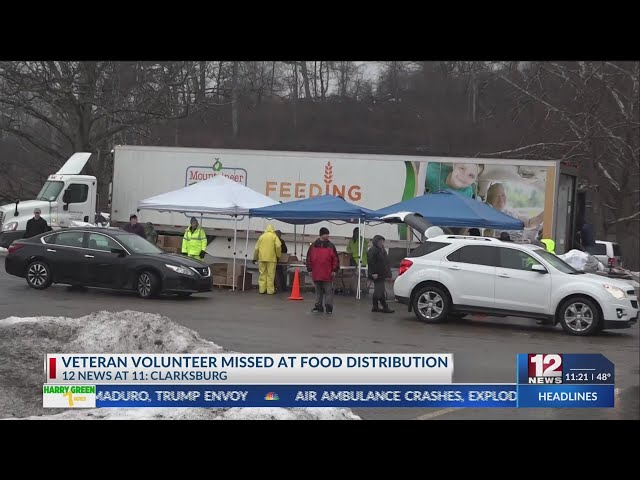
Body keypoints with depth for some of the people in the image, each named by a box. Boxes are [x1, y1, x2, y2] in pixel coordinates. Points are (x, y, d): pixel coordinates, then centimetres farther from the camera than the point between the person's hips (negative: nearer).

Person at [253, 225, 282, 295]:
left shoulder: (261, 236, 13)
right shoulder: (274, 236, 2)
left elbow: (256, 248, 13)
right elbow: (278, 246, -11)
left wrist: (255, 258, 22)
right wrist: (278, 256, 1)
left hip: (262, 258, 3)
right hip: (271, 258, -3)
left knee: (262, 274, 8)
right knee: (270, 275, -1)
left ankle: (262, 289, 8)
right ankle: (270, 290, -2)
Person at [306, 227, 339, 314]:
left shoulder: (331, 246, 1)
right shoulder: (314, 246, 5)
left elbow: (335, 259, 1)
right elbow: (309, 258, 8)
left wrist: (334, 270, -4)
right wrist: (310, 270, 5)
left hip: (328, 274, -2)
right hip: (316, 274, 2)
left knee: (328, 291, -2)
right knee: (318, 291, 12)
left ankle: (329, 307, 2)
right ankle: (318, 306, 20)